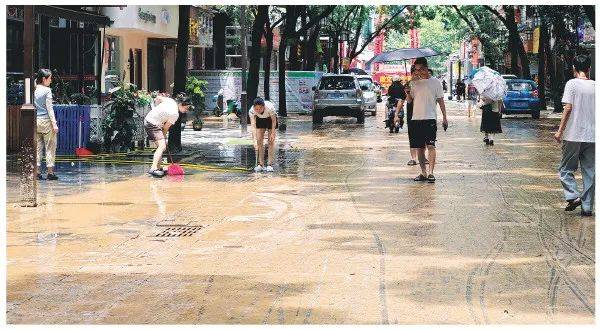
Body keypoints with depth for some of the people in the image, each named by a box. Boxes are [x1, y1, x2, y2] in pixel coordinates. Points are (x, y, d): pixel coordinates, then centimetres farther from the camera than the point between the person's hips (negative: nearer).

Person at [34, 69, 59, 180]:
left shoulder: (34, 90, 8)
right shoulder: (47, 90, -8)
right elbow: (49, 108, -11)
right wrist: (54, 123, -10)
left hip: (36, 121, 6)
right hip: (46, 121, -6)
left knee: (38, 147, 8)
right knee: (50, 147, 1)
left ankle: (37, 172, 7)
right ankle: (50, 172, 0)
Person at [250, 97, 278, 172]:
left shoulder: (270, 107, -39)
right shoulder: (252, 111, -34)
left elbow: (274, 120, -22)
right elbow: (253, 126, -37)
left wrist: (272, 133, -21)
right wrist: (255, 141, -45)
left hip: (271, 119, -2)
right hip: (260, 120, 2)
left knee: (271, 141, -8)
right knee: (259, 141, -5)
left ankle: (270, 165, -6)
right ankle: (260, 164, 0)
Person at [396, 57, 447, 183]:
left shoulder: (435, 82, 4)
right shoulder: (414, 83, 12)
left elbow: (440, 101, 6)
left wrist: (445, 117, 1)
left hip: (430, 118, -4)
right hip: (416, 119, 4)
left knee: (430, 145, -14)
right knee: (419, 147, 6)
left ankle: (431, 173, -17)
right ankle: (423, 173, 13)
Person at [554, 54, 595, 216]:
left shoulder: (572, 84, -7)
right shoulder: (596, 86, 6)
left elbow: (568, 108, -13)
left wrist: (560, 130, -9)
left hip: (573, 135, -4)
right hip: (592, 136, 4)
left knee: (566, 169, 9)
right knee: (589, 172, 9)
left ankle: (573, 196, -9)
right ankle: (587, 207, 8)